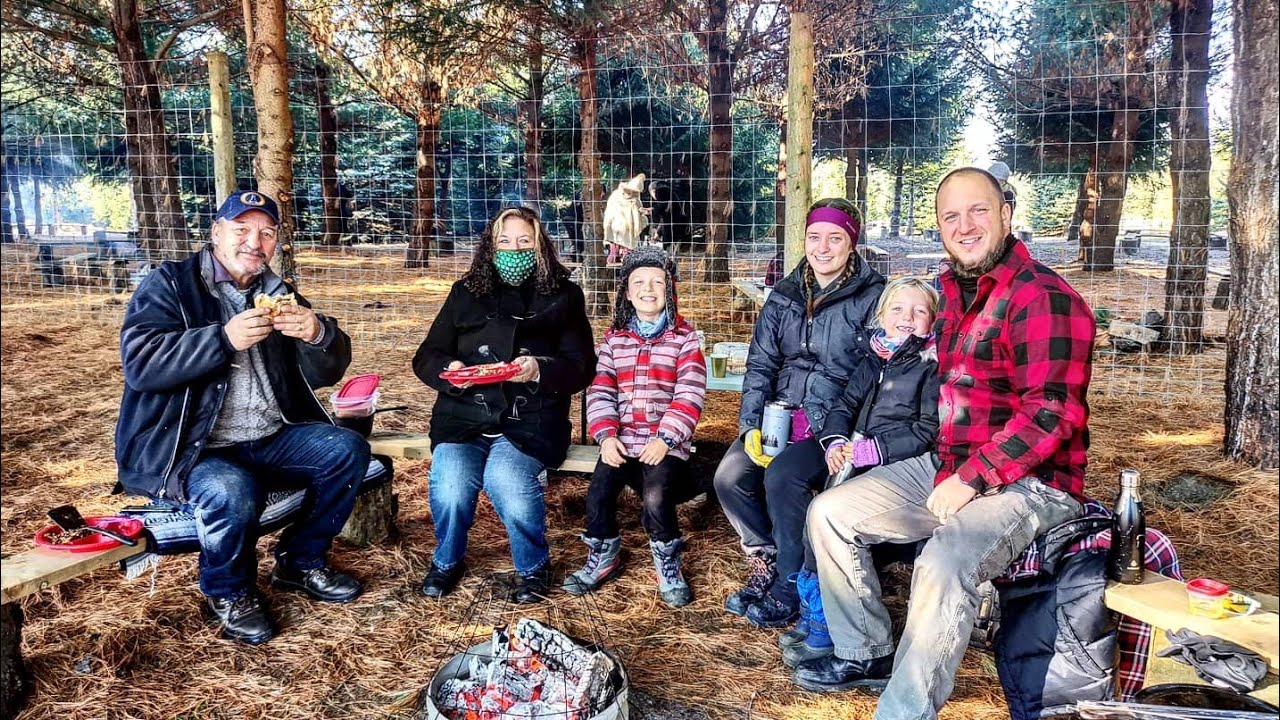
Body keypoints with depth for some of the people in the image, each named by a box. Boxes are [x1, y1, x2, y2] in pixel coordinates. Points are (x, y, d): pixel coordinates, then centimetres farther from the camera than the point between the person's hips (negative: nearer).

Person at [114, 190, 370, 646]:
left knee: (348, 450, -10)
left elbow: (327, 373, 6)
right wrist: (224, 339, -29)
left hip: (271, 438, 6)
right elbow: (139, 363, -18)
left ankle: (300, 562, 9)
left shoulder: (278, 294, 12)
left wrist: (318, 334, -17)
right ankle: (228, 592, -1)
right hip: (187, 448, -5)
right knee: (232, 492, -34)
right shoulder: (170, 285, -3)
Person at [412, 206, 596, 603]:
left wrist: (540, 371, -18)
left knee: (506, 477, -32)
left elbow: (581, 366, 2)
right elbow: (426, 358, 13)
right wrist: (448, 370, -11)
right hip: (464, 417, 2)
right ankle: (447, 560, 8)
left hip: (530, 421, -2)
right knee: (450, 485, -27)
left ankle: (534, 566, -2)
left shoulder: (563, 296, 10)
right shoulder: (466, 293, 14)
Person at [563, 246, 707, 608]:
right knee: (598, 495, -17)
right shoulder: (614, 338, 13)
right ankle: (603, 558, 12)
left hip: (666, 441, -3)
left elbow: (689, 395, -5)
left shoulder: (684, 338, 5)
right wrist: (606, 435, -9)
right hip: (621, 438, 3)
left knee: (656, 499, -26)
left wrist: (665, 438, -16)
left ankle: (668, 564, 2)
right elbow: (600, 392, 6)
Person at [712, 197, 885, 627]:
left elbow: (872, 375, -12)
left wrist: (826, 425, -22)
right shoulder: (784, 296, 11)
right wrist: (752, 426, -5)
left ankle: (791, 583, -7)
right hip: (780, 415, 5)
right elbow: (760, 364, 8)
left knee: (783, 476, -28)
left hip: (837, 423, -5)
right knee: (730, 476, -15)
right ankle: (768, 559, 8)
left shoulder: (872, 297, -5)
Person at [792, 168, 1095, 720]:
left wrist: (970, 480, -22)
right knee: (829, 514, 4)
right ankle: (867, 654, 17)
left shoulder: (1042, 298, -16)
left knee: (944, 563, -34)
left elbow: (1051, 413, -23)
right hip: (947, 467, 9)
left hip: (1026, 482, -8)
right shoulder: (954, 291, 11)